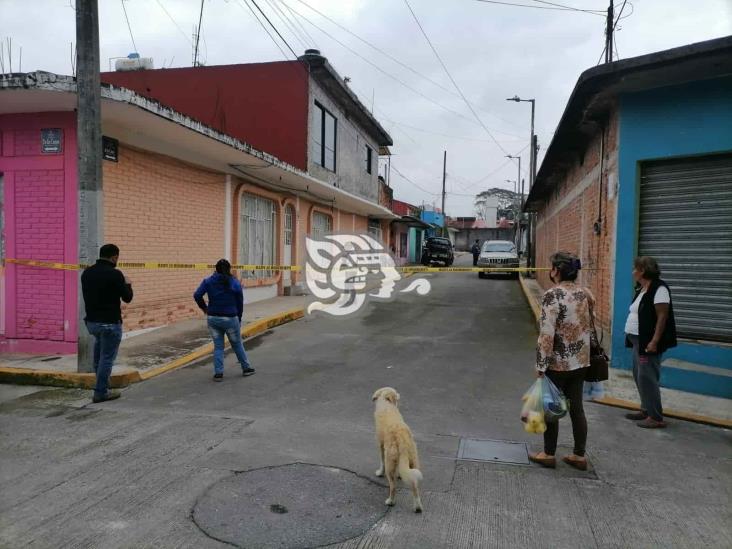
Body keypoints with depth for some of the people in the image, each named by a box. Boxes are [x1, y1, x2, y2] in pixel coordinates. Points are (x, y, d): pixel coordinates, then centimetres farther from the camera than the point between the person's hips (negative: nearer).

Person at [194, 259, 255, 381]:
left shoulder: (208, 281, -1)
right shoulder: (235, 283, -3)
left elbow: (197, 295, -12)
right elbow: (240, 303, 2)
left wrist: (204, 307, 5)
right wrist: (239, 319, 12)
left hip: (213, 318, 1)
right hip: (230, 318, -1)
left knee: (218, 346, 11)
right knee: (237, 344, 15)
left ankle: (218, 373, 7)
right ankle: (246, 368, 27)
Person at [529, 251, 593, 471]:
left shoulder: (552, 295, -18)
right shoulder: (586, 294, 5)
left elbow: (547, 333, -21)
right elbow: (589, 327, 12)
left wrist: (540, 364, -15)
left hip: (558, 362, -6)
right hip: (580, 361, 7)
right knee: (576, 407, 13)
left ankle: (548, 454, 18)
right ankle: (579, 455, 21)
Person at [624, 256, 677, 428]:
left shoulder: (658, 288, -15)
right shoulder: (642, 289, 13)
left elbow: (662, 316, -20)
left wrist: (654, 341, -24)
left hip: (648, 341, -10)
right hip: (638, 340, 10)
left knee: (647, 377, -7)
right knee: (638, 375, 15)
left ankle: (656, 418, 0)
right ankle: (646, 410, 25)